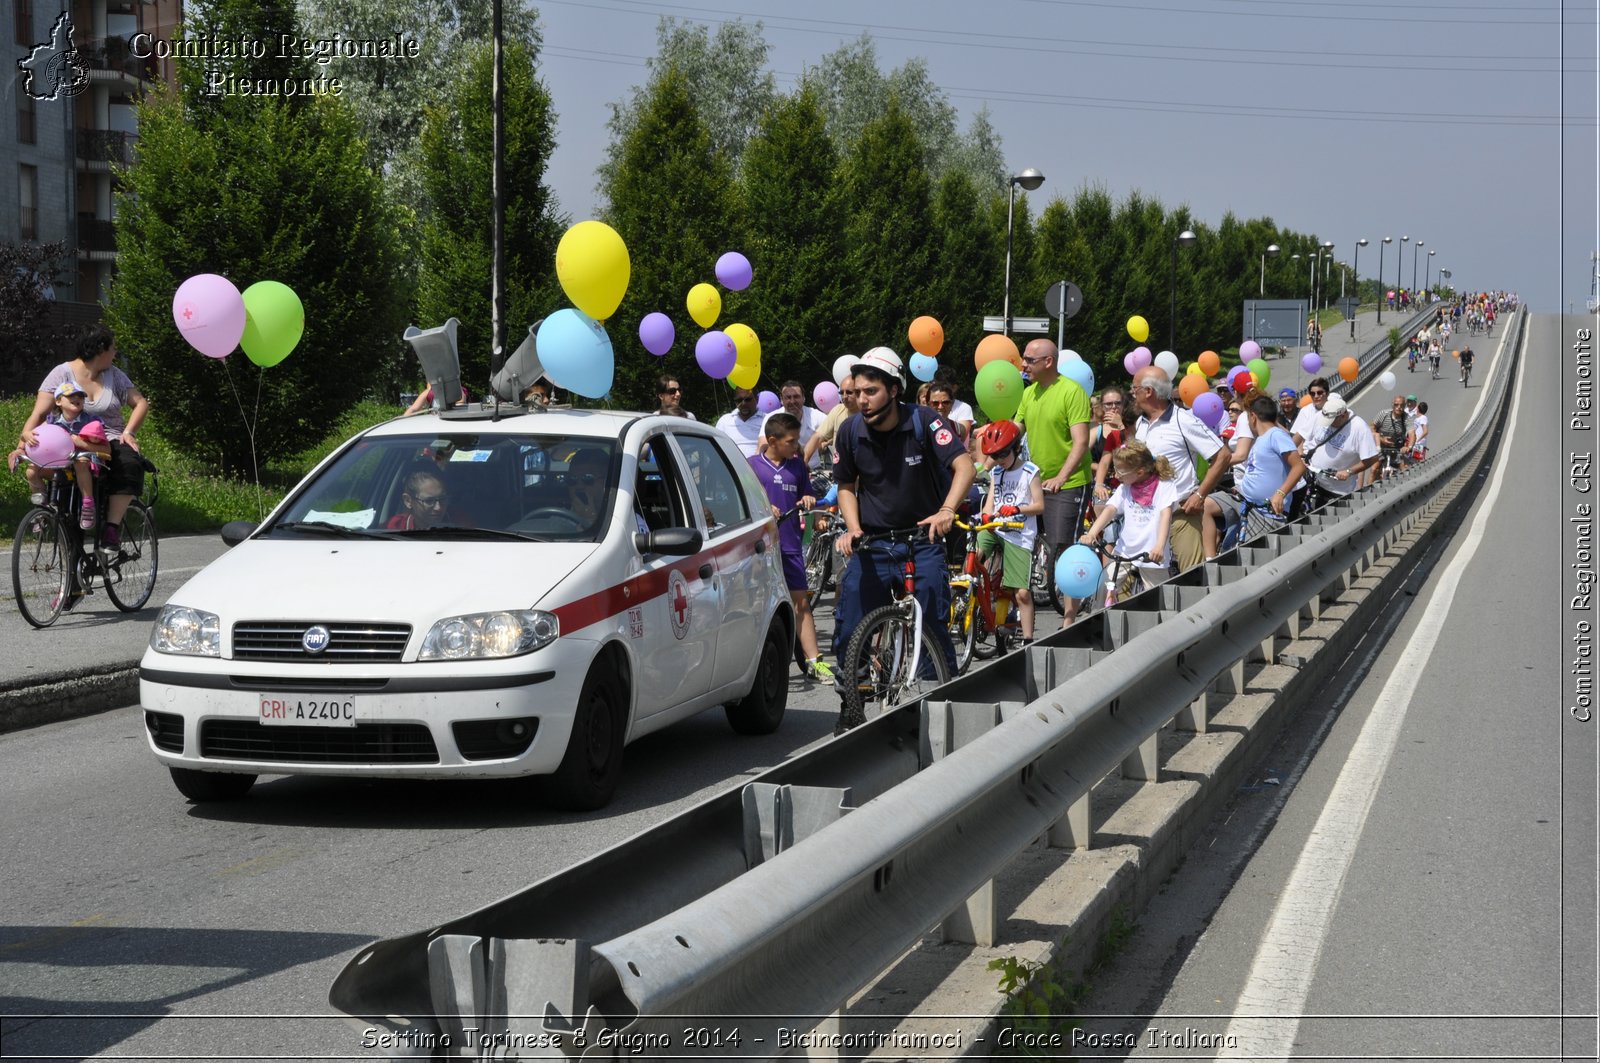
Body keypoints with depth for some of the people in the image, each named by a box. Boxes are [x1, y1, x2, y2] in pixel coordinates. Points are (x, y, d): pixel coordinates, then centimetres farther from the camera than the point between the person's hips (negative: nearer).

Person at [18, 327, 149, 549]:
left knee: (130, 463, -32)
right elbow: (39, 412, -10)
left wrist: (128, 432, -14)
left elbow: (140, 403, 5)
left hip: (111, 441, 2)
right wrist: (26, 434, -30)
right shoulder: (62, 374, -2)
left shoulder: (114, 375, 9)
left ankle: (113, 526, -27)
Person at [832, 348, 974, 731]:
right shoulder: (850, 431, -4)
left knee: (933, 627, -6)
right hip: (870, 544, 3)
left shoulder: (924, 423, -13)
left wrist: (947, 509, -40)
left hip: (922, 540, -3)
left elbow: (964, 465, -23)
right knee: (849, 630, -1)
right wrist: (852, 528, -9)